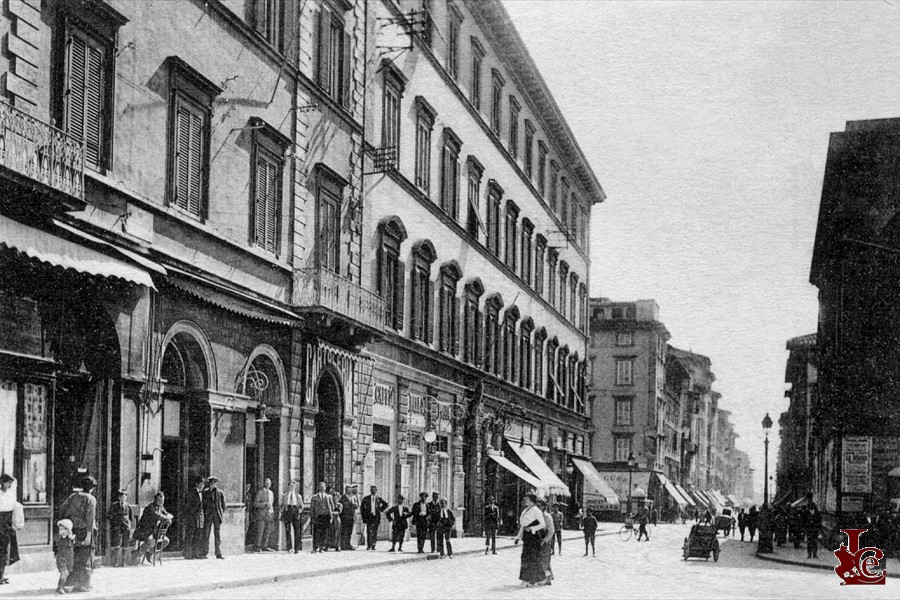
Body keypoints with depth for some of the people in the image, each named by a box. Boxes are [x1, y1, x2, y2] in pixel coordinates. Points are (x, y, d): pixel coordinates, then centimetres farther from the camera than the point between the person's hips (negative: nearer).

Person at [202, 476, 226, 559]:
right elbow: (203, 503, 6)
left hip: (217, 515, 1)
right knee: (206, 534, -4)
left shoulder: (220, 493, 9)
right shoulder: (205, 493, 8)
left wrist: (222, 514, 3)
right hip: (208, 515, -1)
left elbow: (223, 505, 10)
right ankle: (204, 553, 0)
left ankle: (218, 554, 4)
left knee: (218, 535, 2)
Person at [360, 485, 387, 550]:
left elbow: (385, 504, 21)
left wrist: (381, 510, 9)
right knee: (369, 532, -10)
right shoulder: (366, 498, 4)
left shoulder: (379, 499, 7)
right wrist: (363, 515, 5)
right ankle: (368, 546, -10)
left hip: (376, 517, 1)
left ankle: (373, 546, 8)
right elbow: (361, 507, 13)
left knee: (374, 532, 1)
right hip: (369, 517, -1)